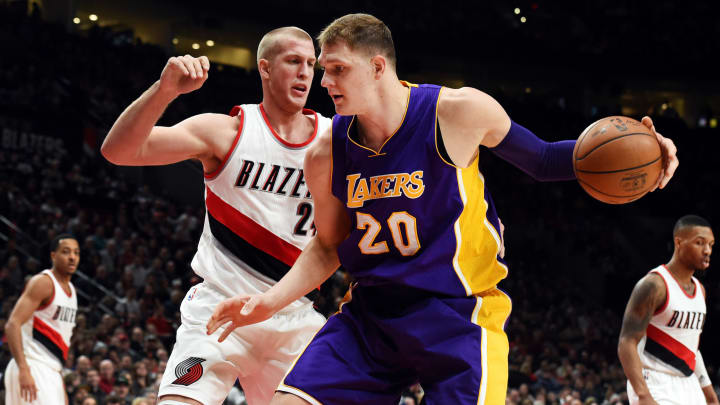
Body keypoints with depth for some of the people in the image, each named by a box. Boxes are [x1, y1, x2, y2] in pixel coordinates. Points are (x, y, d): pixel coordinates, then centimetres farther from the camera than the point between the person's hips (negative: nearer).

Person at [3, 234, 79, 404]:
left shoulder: (70, 290, 17)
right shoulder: (42, 283, -10)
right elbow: (12, 325, -20)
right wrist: (23, 370, -30)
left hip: (50, 371, 9)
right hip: (32, 369, -9)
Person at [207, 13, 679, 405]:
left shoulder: (456, 112, -12)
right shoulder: (326, 157, -2)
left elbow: (542, 161, 2)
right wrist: (271, 301, -3)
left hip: (458, 315, -4)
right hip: (371, 313, 4)